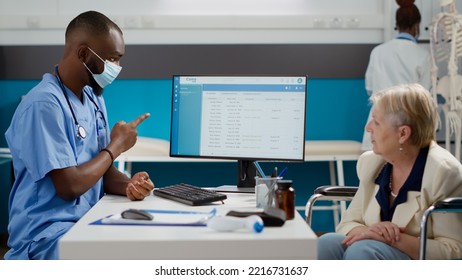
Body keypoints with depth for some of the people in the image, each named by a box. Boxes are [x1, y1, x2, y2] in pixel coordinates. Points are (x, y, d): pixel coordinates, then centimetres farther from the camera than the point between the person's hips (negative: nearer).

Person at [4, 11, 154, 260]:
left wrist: (128, 185, -11)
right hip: (48, 233, -8)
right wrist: (116, 146, -8)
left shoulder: (94, 98, 11)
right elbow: (69, 186, -21)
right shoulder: (44, 104, -18)